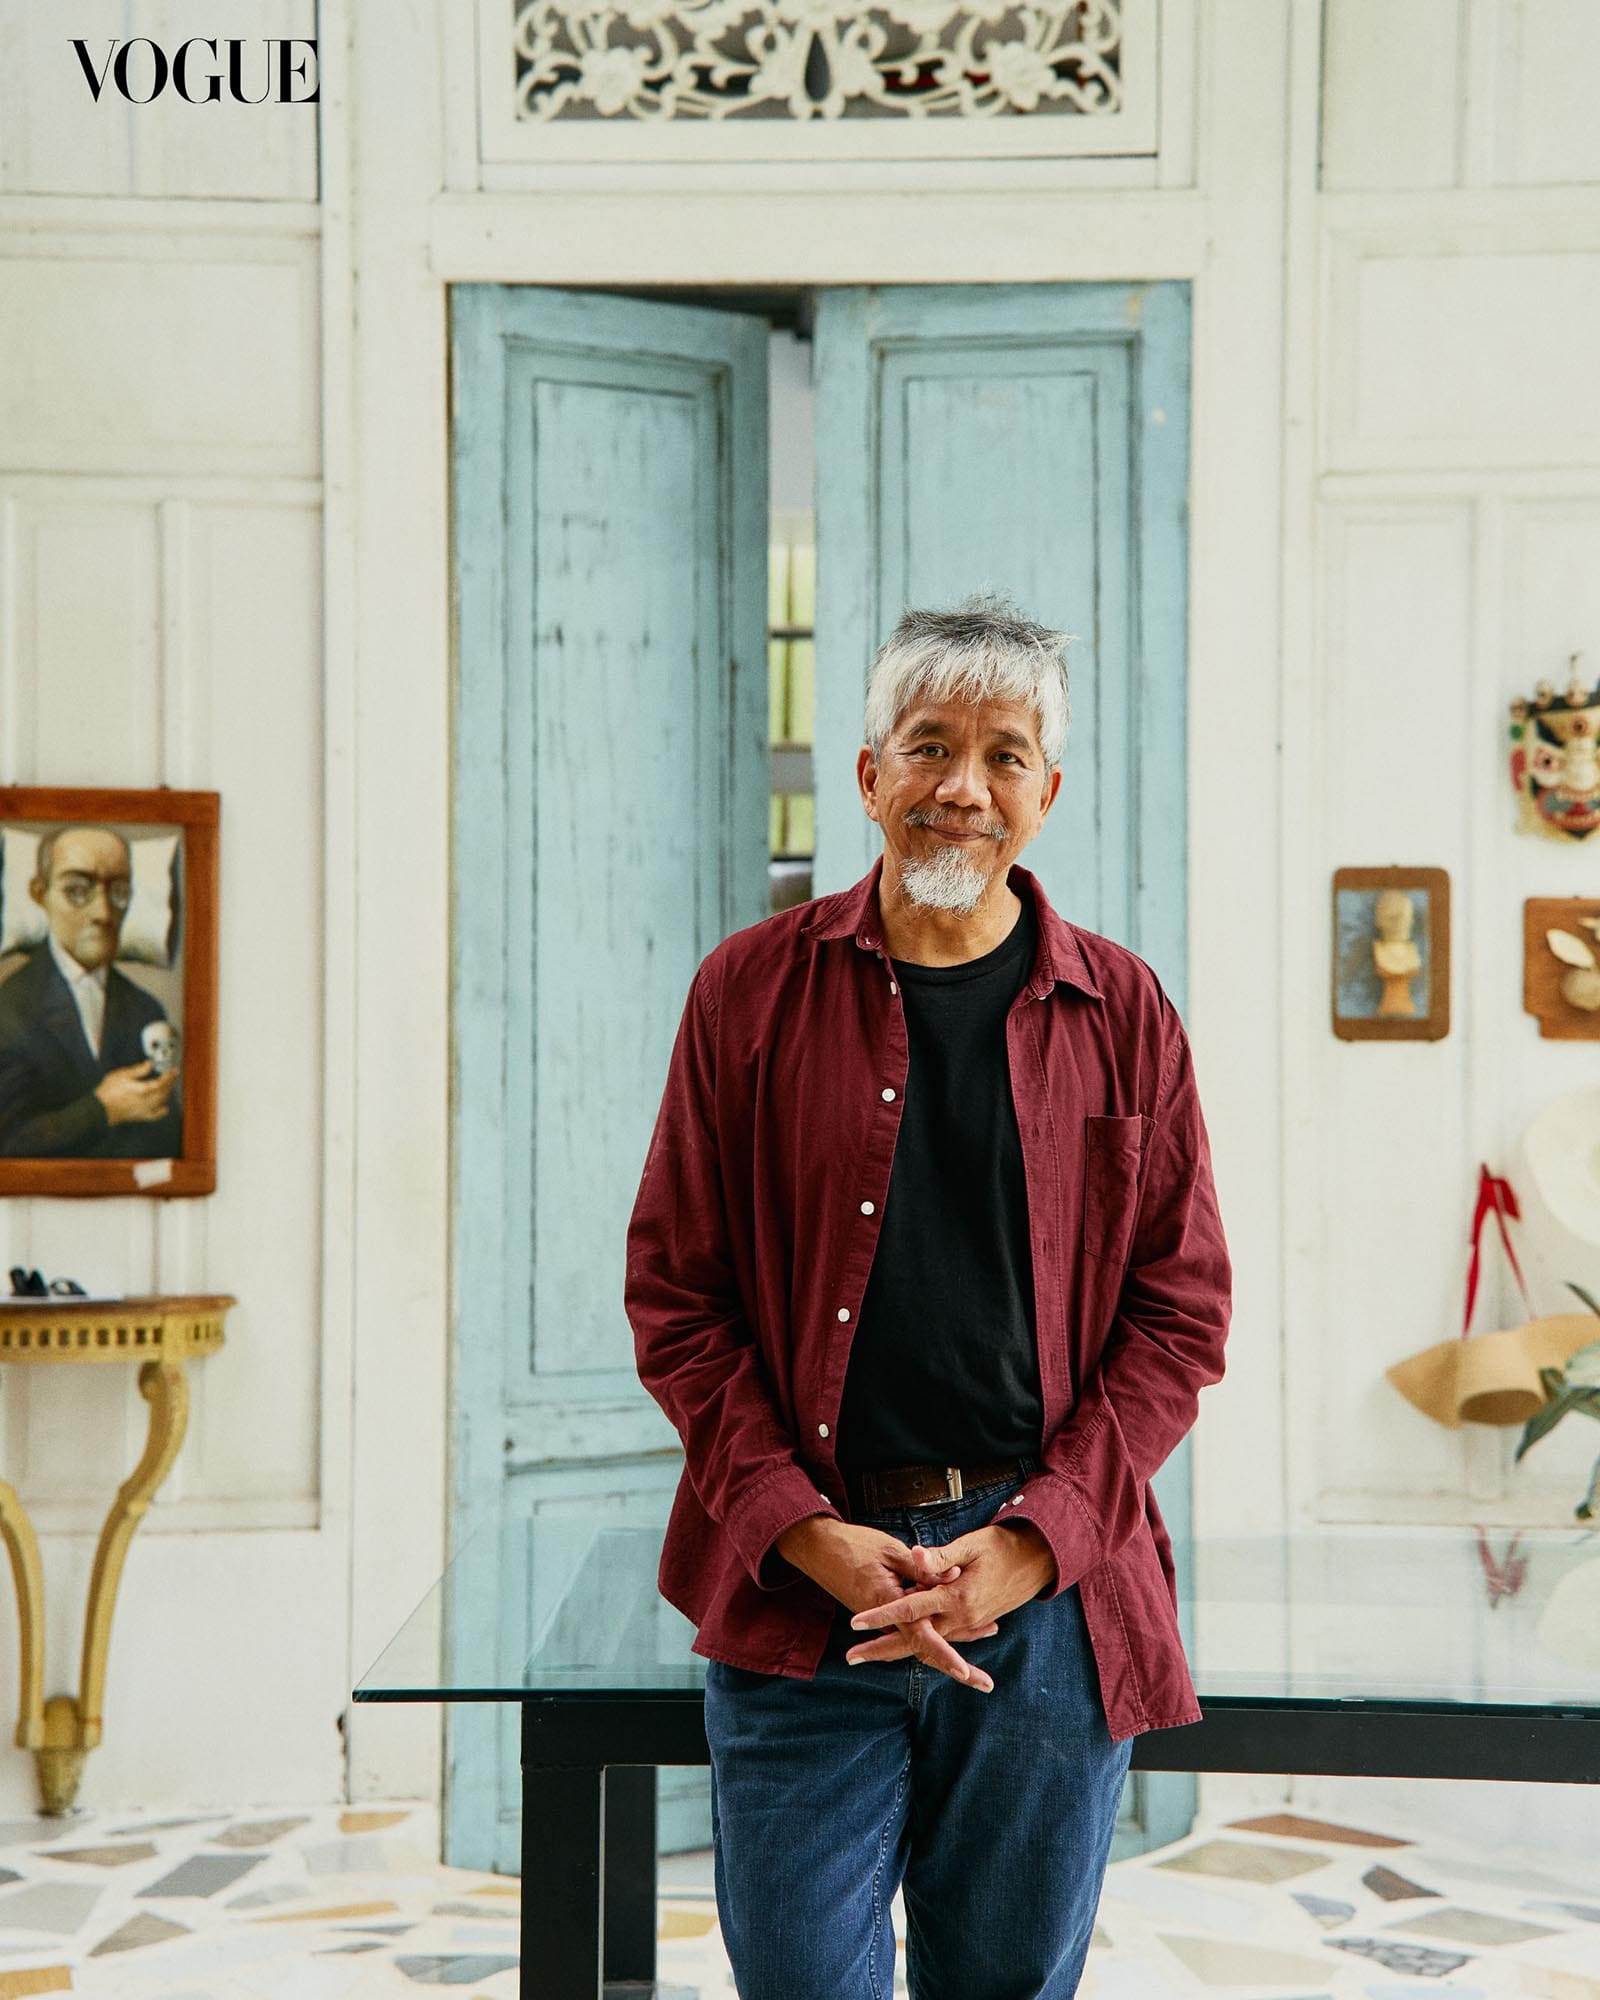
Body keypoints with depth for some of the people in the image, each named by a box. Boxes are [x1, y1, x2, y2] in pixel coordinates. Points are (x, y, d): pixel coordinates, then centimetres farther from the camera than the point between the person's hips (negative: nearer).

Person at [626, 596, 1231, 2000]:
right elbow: (676, 1297, 2)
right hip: (800, 1587, -1)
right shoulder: (753, 991, 3)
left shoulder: (1123, 1015, 6)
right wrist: (809, 1534, -9)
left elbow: (1180, 1314, 4)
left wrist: (1027, 1545, -8)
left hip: (1052, 1590, 1)